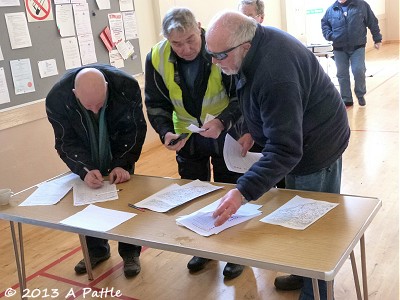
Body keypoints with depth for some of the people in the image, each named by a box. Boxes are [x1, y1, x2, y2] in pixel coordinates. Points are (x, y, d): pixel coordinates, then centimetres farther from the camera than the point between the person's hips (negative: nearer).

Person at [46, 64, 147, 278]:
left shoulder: (126, 86, -31)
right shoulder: (57, 98, -30)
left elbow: (135, 129, -18)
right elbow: (67, 142, -20)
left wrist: (123, 164, -27)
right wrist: (85, 170, -34)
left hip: (120, 156, -1)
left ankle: (130, 252, 22)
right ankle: (96, 250, 31)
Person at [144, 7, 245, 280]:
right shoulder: (157, 58, -14)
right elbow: (156, 103, -4)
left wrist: (223, 121, -34)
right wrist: (166, 132, -20)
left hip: (226, 132, -3)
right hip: (187, 135, 4)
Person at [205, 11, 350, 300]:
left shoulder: (275, 76, -37)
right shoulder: (260, 39, -8)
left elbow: (285, 150, -38)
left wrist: (243, 192, -44)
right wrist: (255, 131, 2)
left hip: (316, 149, -9)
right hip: (299, 138, 9)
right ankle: (303, 274, 39)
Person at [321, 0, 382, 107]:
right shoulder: (331, 9, 4)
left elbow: (372, 23, 5)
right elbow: (324, 24, 15)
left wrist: (377, 39, 6)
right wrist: (329, 35, -4)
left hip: (358, 47, -2)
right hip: (339, 49, 2)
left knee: (359, 71, -9)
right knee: (342, 74, 5)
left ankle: (360, 95, 15)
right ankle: (346, 99, 18)